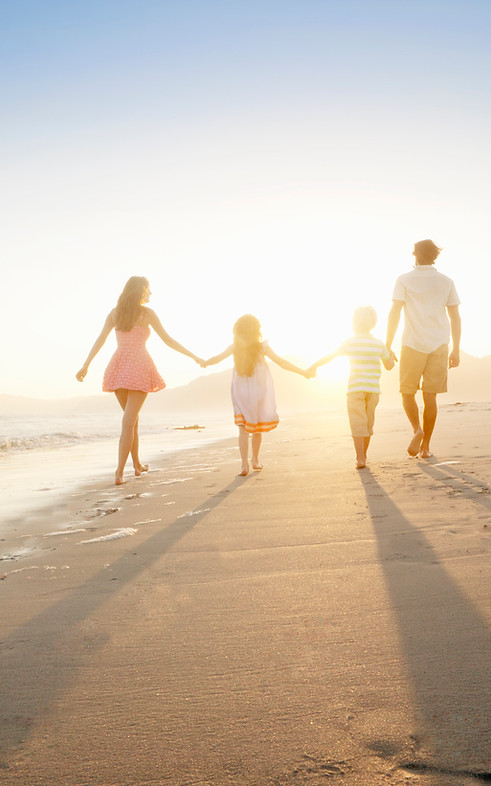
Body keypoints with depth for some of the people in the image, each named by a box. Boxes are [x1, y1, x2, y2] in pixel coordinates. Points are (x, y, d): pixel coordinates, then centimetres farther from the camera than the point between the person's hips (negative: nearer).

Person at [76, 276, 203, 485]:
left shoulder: (115, 312, 10)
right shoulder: (147, 313, -1)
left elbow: (100, 340, 2)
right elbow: (168, 341, -1)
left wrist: (86, 366, 1)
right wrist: (194, 357, 6)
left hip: (118, 368, 5)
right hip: (139, 368, -5)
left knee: (132, 418, 19)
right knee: (128, 422, -6)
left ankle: (137, 465, 29)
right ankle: (119, 473, -12)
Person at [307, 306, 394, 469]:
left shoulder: (349, 343, -2)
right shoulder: (379, 344, 4)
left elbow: (329, 357, 4)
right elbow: (389, 366, 13)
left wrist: (313, 367, 18)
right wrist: (391, 354, 34)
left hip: (355, 389, -3)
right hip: (373, 389, 3)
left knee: (358, 425, -2)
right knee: (368, 423, 16)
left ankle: (360, 459, -10)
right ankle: (363, 455, 25)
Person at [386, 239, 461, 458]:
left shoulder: (404, 280, 1)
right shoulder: (446, 282, 9)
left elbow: (394, 314, -7)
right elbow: (455, 317, 6)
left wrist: (387, 347, -4)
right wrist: (456, 350, 11)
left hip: (413, 345, -2)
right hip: (439, 346, 2)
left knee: (408, 393, 11)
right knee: (430, 396, 7)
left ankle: (417, 430, -14)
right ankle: (425, 446, 7)